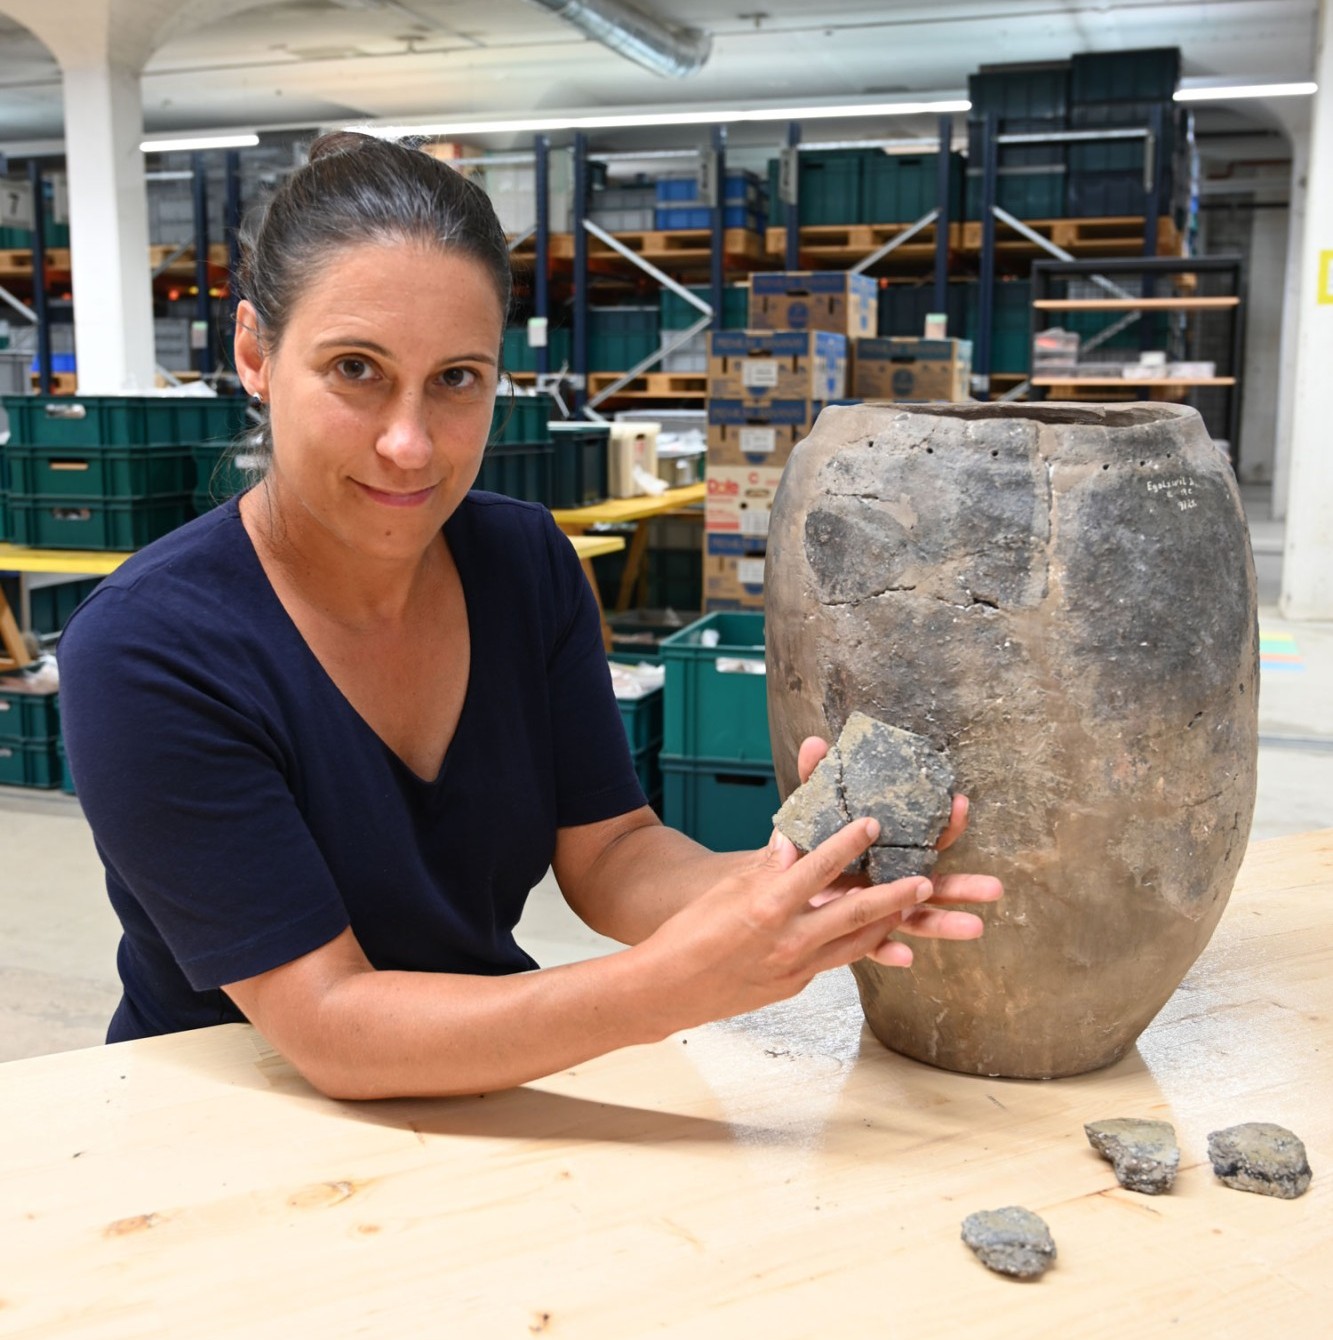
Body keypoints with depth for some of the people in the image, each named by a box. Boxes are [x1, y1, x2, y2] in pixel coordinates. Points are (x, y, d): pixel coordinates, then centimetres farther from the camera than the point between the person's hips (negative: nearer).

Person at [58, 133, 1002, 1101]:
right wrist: (673, 986, -32)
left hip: (495, 1099, 5)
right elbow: (326, 1028, -22)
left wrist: (784, 886, -24)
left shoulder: (526, 559, -3)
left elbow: (609, 855, -4)